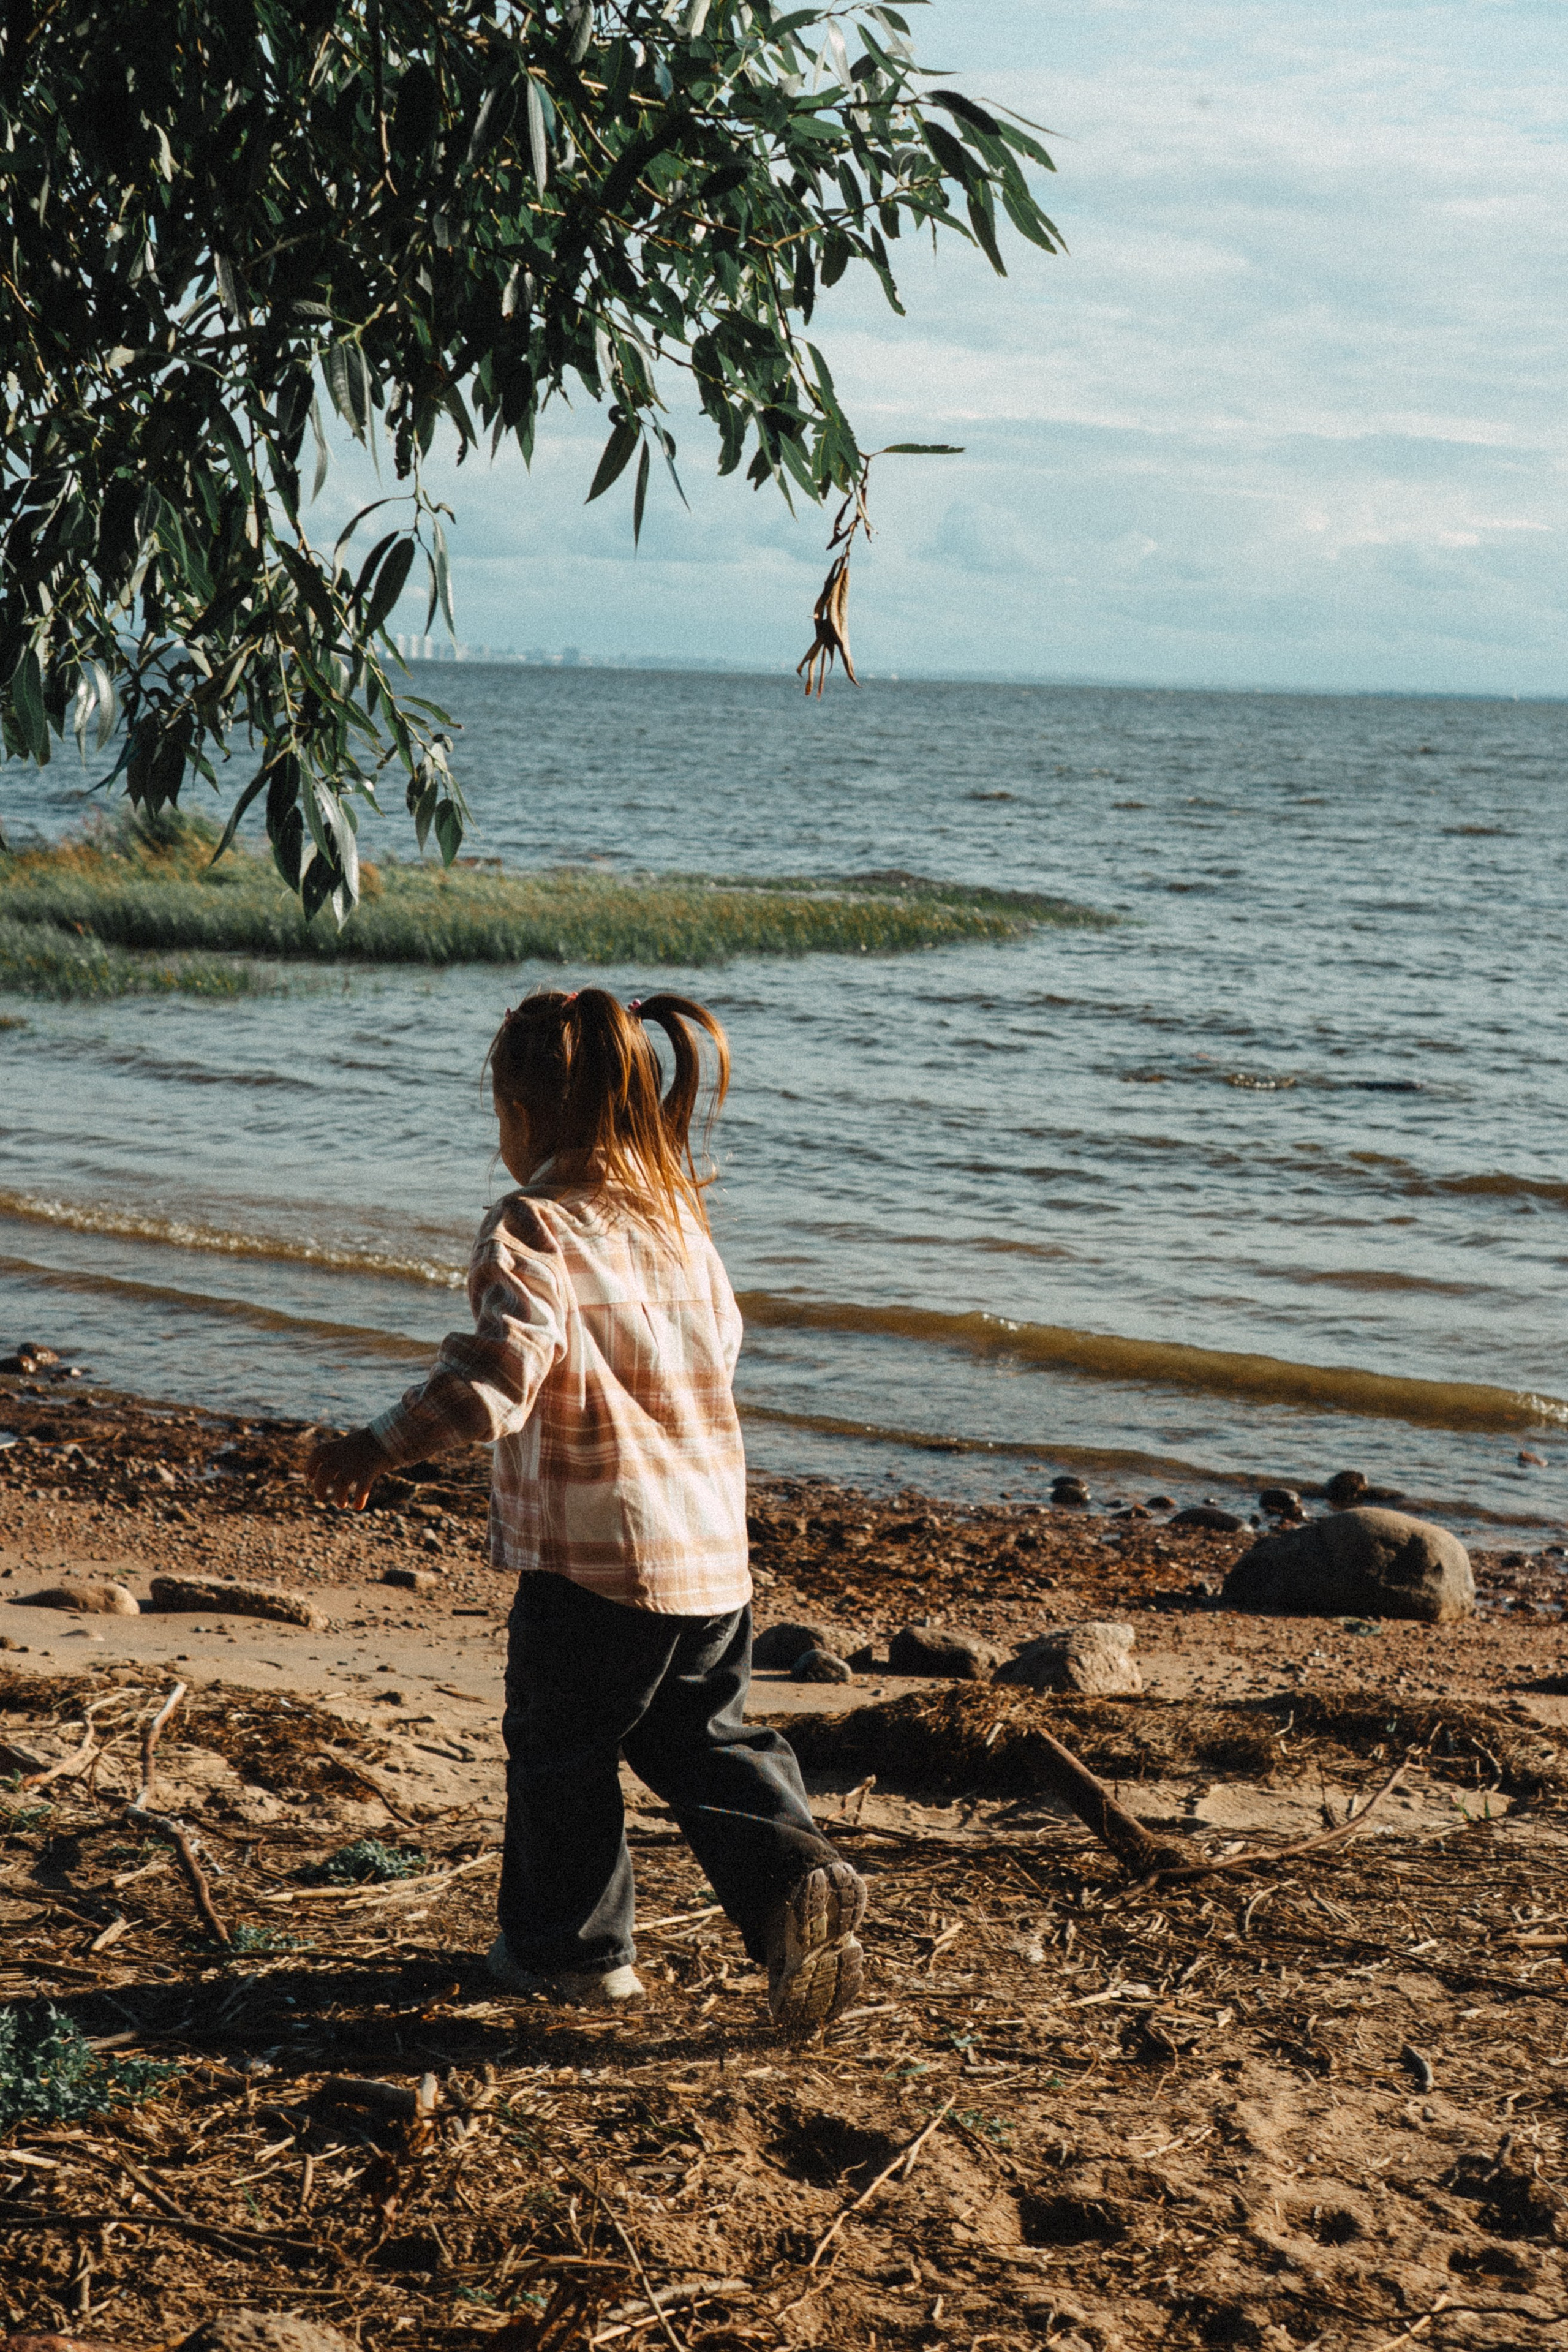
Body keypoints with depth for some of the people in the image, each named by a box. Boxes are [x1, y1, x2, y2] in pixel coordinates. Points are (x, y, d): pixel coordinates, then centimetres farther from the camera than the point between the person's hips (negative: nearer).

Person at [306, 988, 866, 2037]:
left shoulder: (535, 1230, -15)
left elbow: (500, 1371, -27)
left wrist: (382, 1447, -22)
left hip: (593, 1555, -7)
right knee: (706, 1739, 20)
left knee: (558, 1743, 13)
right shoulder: (679, 1215, 8)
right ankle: (798, 1880, 2)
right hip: (715, 1554, 7)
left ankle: (577, 1946, 24)